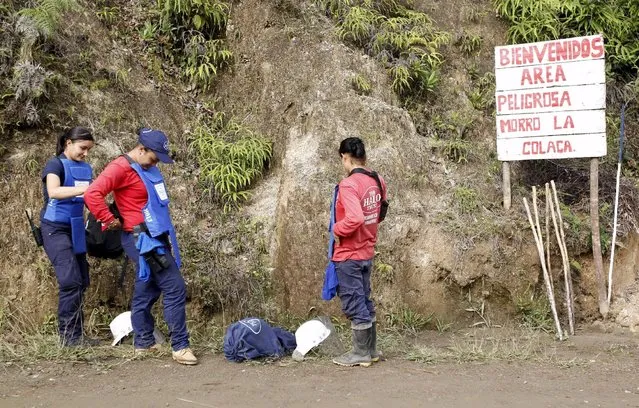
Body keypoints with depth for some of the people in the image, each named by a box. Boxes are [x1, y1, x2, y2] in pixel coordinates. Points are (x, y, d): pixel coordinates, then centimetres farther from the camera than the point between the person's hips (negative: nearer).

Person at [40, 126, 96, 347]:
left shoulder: (85, 168, 10)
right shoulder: (55, 165, -10)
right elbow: (54, 192, -29)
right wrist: (85, 189, -40)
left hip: (76, 229, 7)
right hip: (56, 228, -7)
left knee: (82, 282, 6)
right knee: (71, 281, -14)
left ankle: (76, 334, 13)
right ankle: (68, 335, -7)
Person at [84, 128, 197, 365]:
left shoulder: (147, 169, 13)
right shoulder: (121, 168, -14)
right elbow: (93, 194, -23)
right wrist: (110, 221, -16)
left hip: (157, 238, 9)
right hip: (142, 240, -9)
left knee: (146, 291, 15)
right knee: (175, 289, -10)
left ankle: (143, 343, 24)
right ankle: (180, 347, -6)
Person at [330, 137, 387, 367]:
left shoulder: (349, 185, -22)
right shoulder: (377, 181, 3)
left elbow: (354, 218, -33)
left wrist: (337, 229, -17)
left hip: (348, 255, -8)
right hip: (367, 252, 8)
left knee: (354, 304, 2)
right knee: (365, 301, 17)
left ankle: (361, 354, 11)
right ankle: (371, 350, 25)